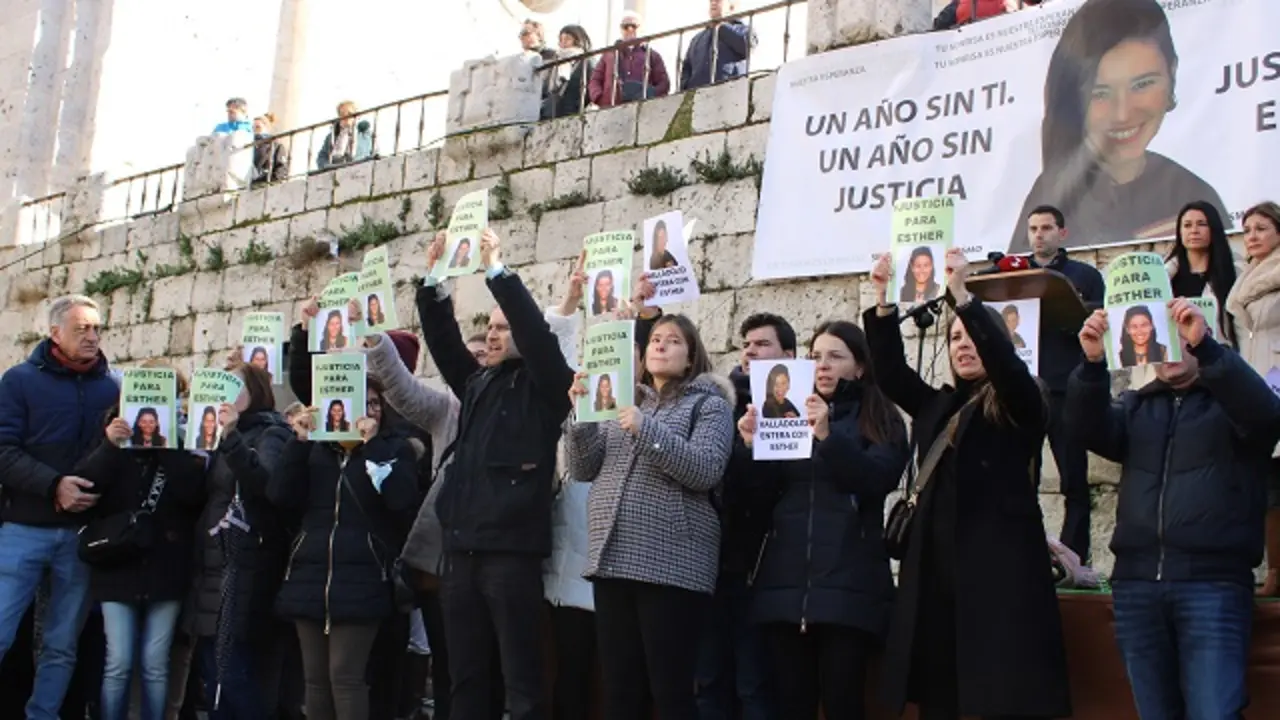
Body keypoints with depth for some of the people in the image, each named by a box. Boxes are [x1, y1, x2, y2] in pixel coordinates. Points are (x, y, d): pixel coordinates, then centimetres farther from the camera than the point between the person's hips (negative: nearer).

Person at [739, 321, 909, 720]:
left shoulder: (880, 421, 7)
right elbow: (766, 490, 12)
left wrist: (827, 436, -23)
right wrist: (753, 447, -7)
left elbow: (876, 480, -10)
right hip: (786, 580, 3)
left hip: (848, 583, -3)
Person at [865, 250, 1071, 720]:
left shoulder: (1018, 407, 3)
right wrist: (883, 301, -2)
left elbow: (1004, 361, -15)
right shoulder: (937, 406, 18)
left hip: (998, 570, -5)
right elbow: (890, 372, 8)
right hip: (936, 569, 5)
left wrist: (961, 294, -21)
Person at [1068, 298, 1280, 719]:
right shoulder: (1136, 406, 18)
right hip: (1137, 583, 4)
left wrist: (1205, 345, -27)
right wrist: (1093, 364, -20)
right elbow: (1091, 429, -1)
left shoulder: (1232, 399, 8)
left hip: (1213, 583, -4)